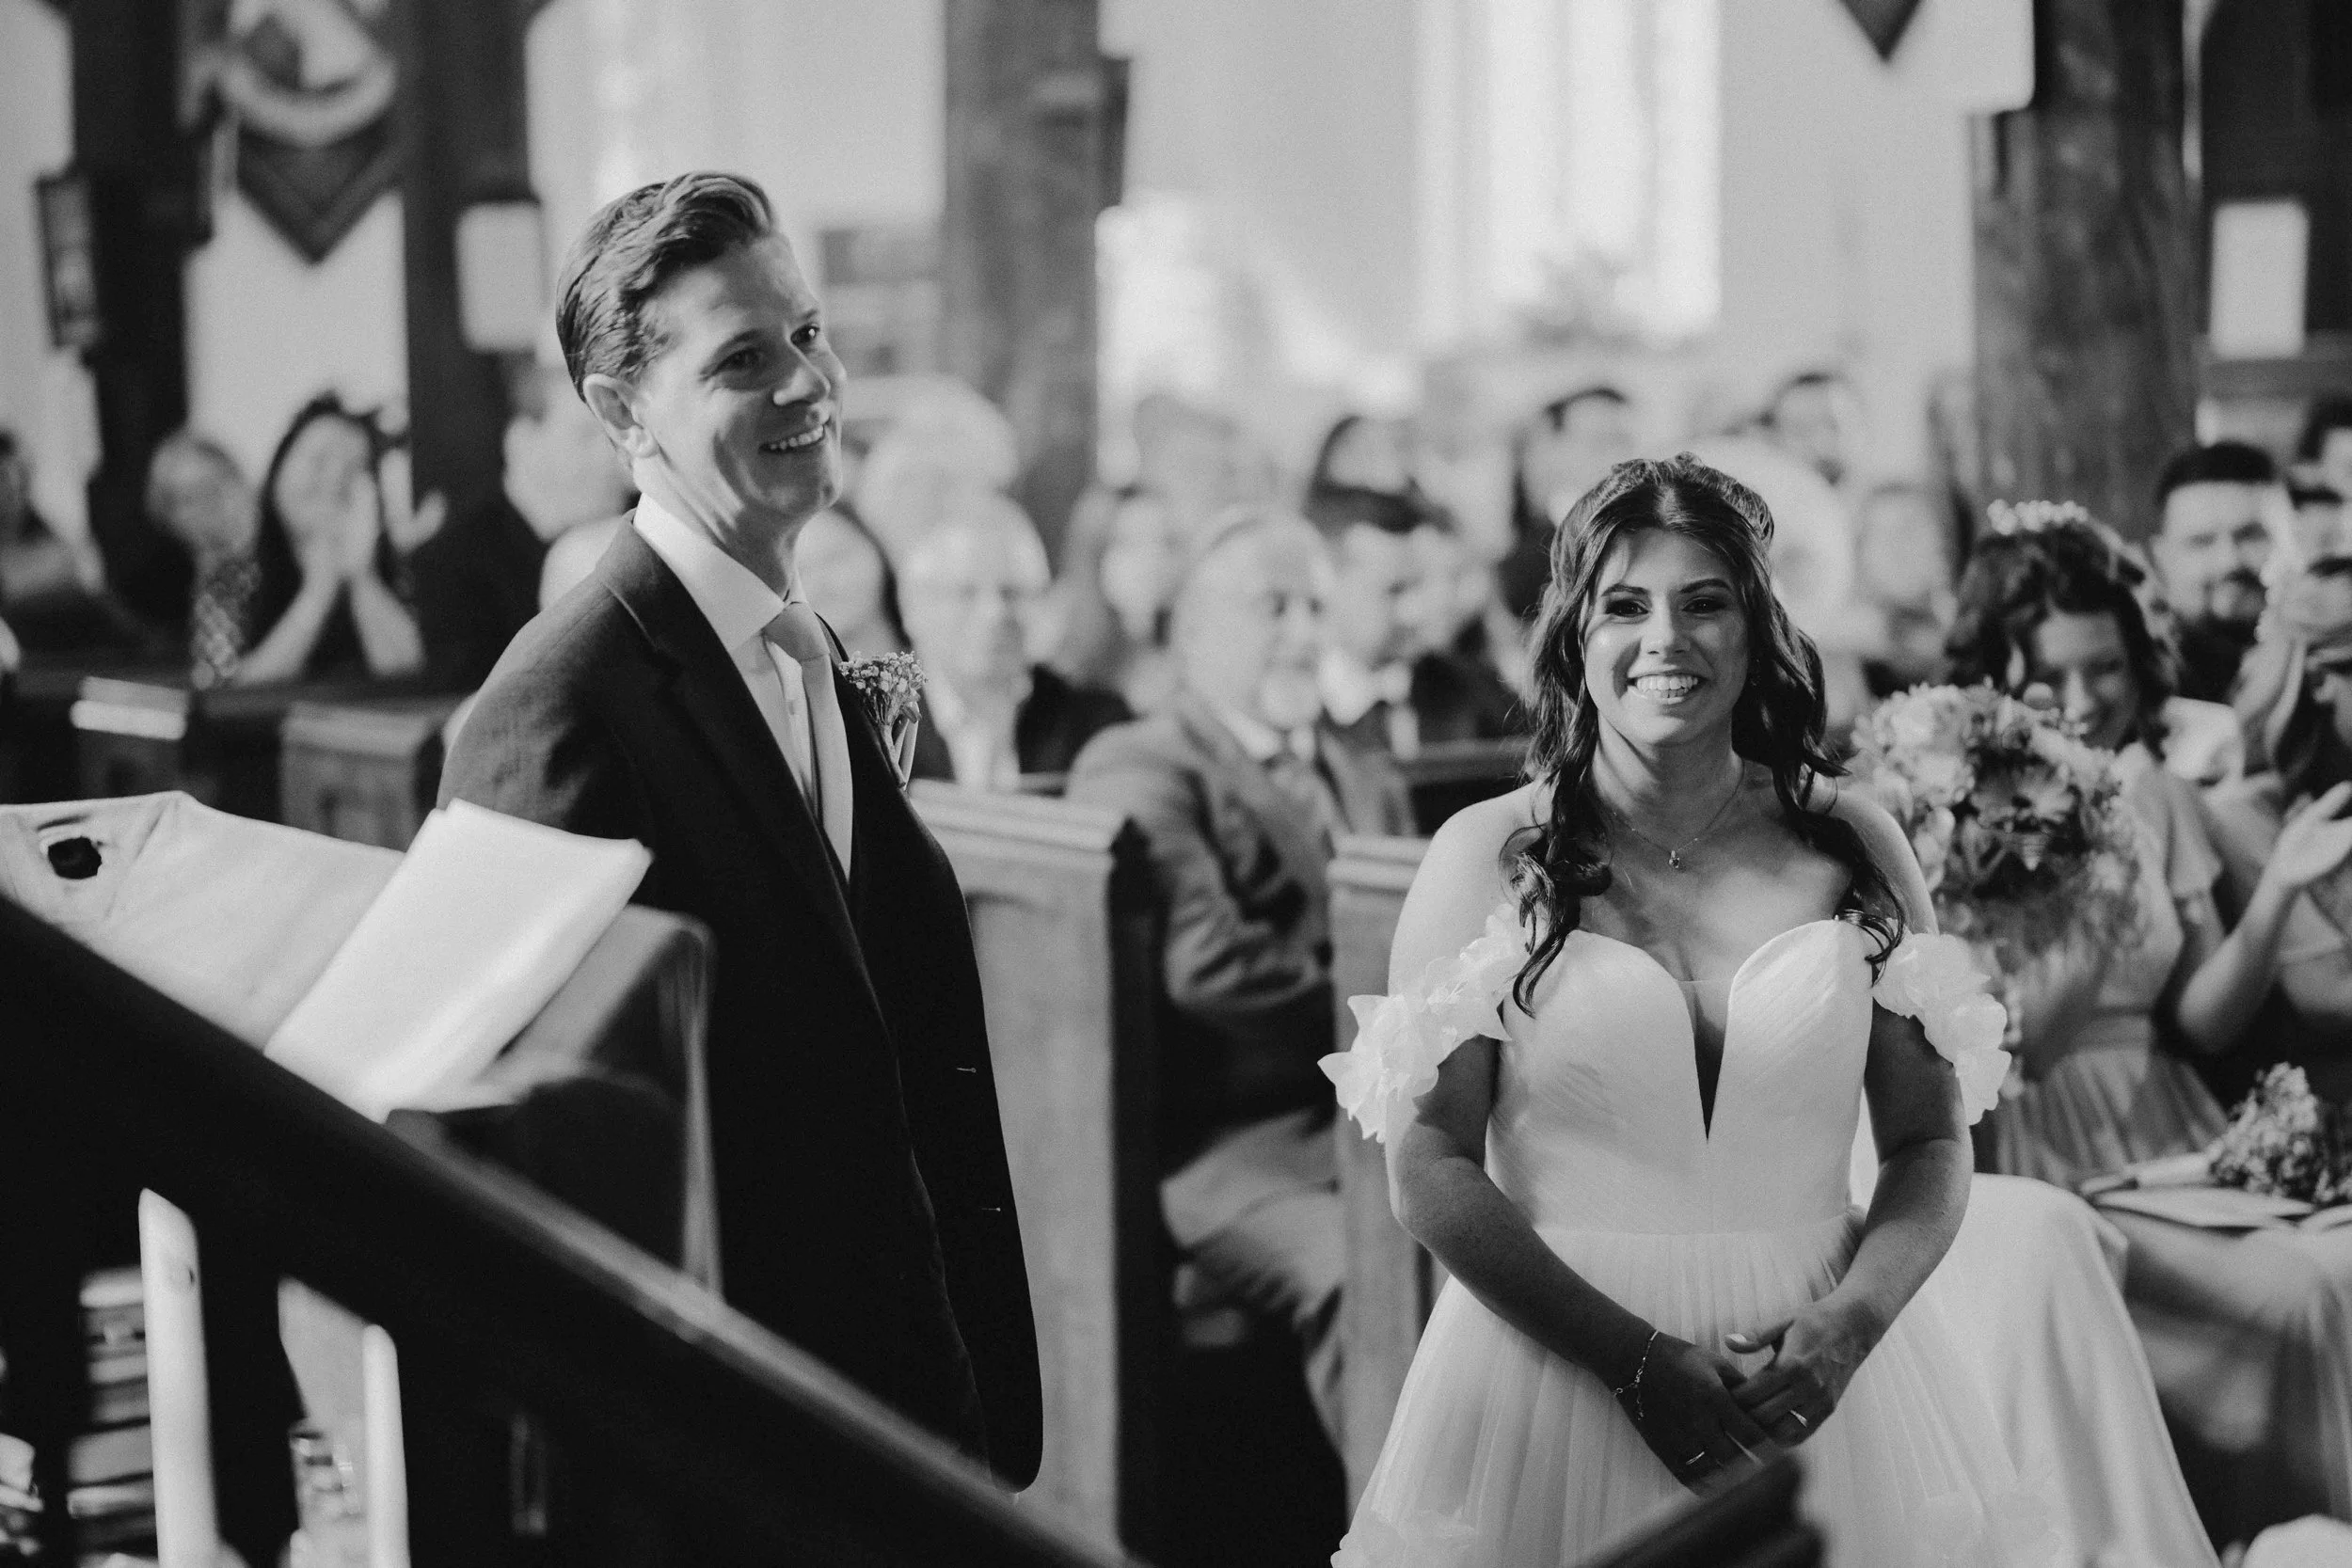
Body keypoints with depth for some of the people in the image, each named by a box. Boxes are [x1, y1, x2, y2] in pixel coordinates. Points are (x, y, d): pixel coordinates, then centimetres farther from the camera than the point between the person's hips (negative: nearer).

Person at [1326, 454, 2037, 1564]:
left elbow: (1932, 1142, 4)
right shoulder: (1487, 857, -4)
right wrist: (1643, 1362, -15)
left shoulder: (1852, 848, 2)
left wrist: (1848, 1326, -13)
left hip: (1814, 1378, 2)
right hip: (1554, 1378, -2)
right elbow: (1429, 1168, -8)